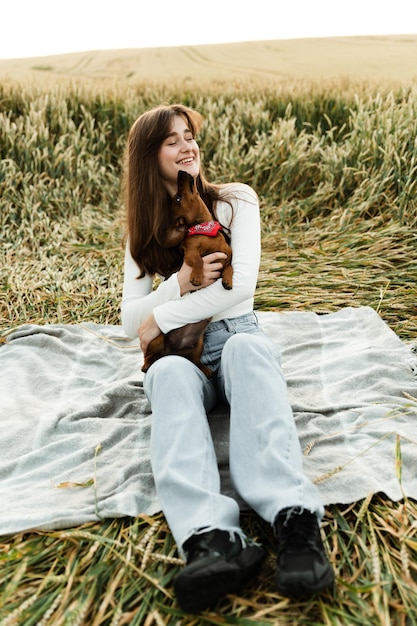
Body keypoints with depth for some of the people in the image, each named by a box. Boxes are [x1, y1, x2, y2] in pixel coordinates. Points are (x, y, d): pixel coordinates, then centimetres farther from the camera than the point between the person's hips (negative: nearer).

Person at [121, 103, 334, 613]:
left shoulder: (236, 201, 4)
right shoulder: (145, 229, 10)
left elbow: (242, 282, -10)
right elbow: (130, 321, 4)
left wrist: (160, 317, -10)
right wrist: (179, 282, -14)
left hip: (238, 337, -1)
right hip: (181, 354, 1)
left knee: (249, 346, -39)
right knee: (168, 373, -36)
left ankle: (294, 519, -56)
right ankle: (211, 537, -60)